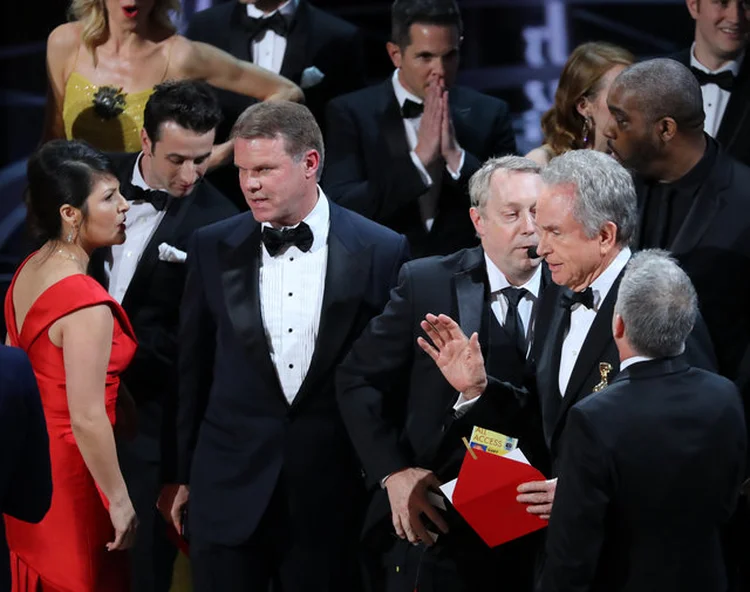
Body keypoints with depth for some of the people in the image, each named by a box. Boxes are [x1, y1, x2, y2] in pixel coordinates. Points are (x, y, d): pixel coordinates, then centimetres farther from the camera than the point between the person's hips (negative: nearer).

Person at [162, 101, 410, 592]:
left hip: (333, 495, -1)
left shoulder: (381, 252, -3)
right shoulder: (213, 248, 3)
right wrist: (186, 476, 12)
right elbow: (194, 368, 9)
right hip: (230, 491, 2)